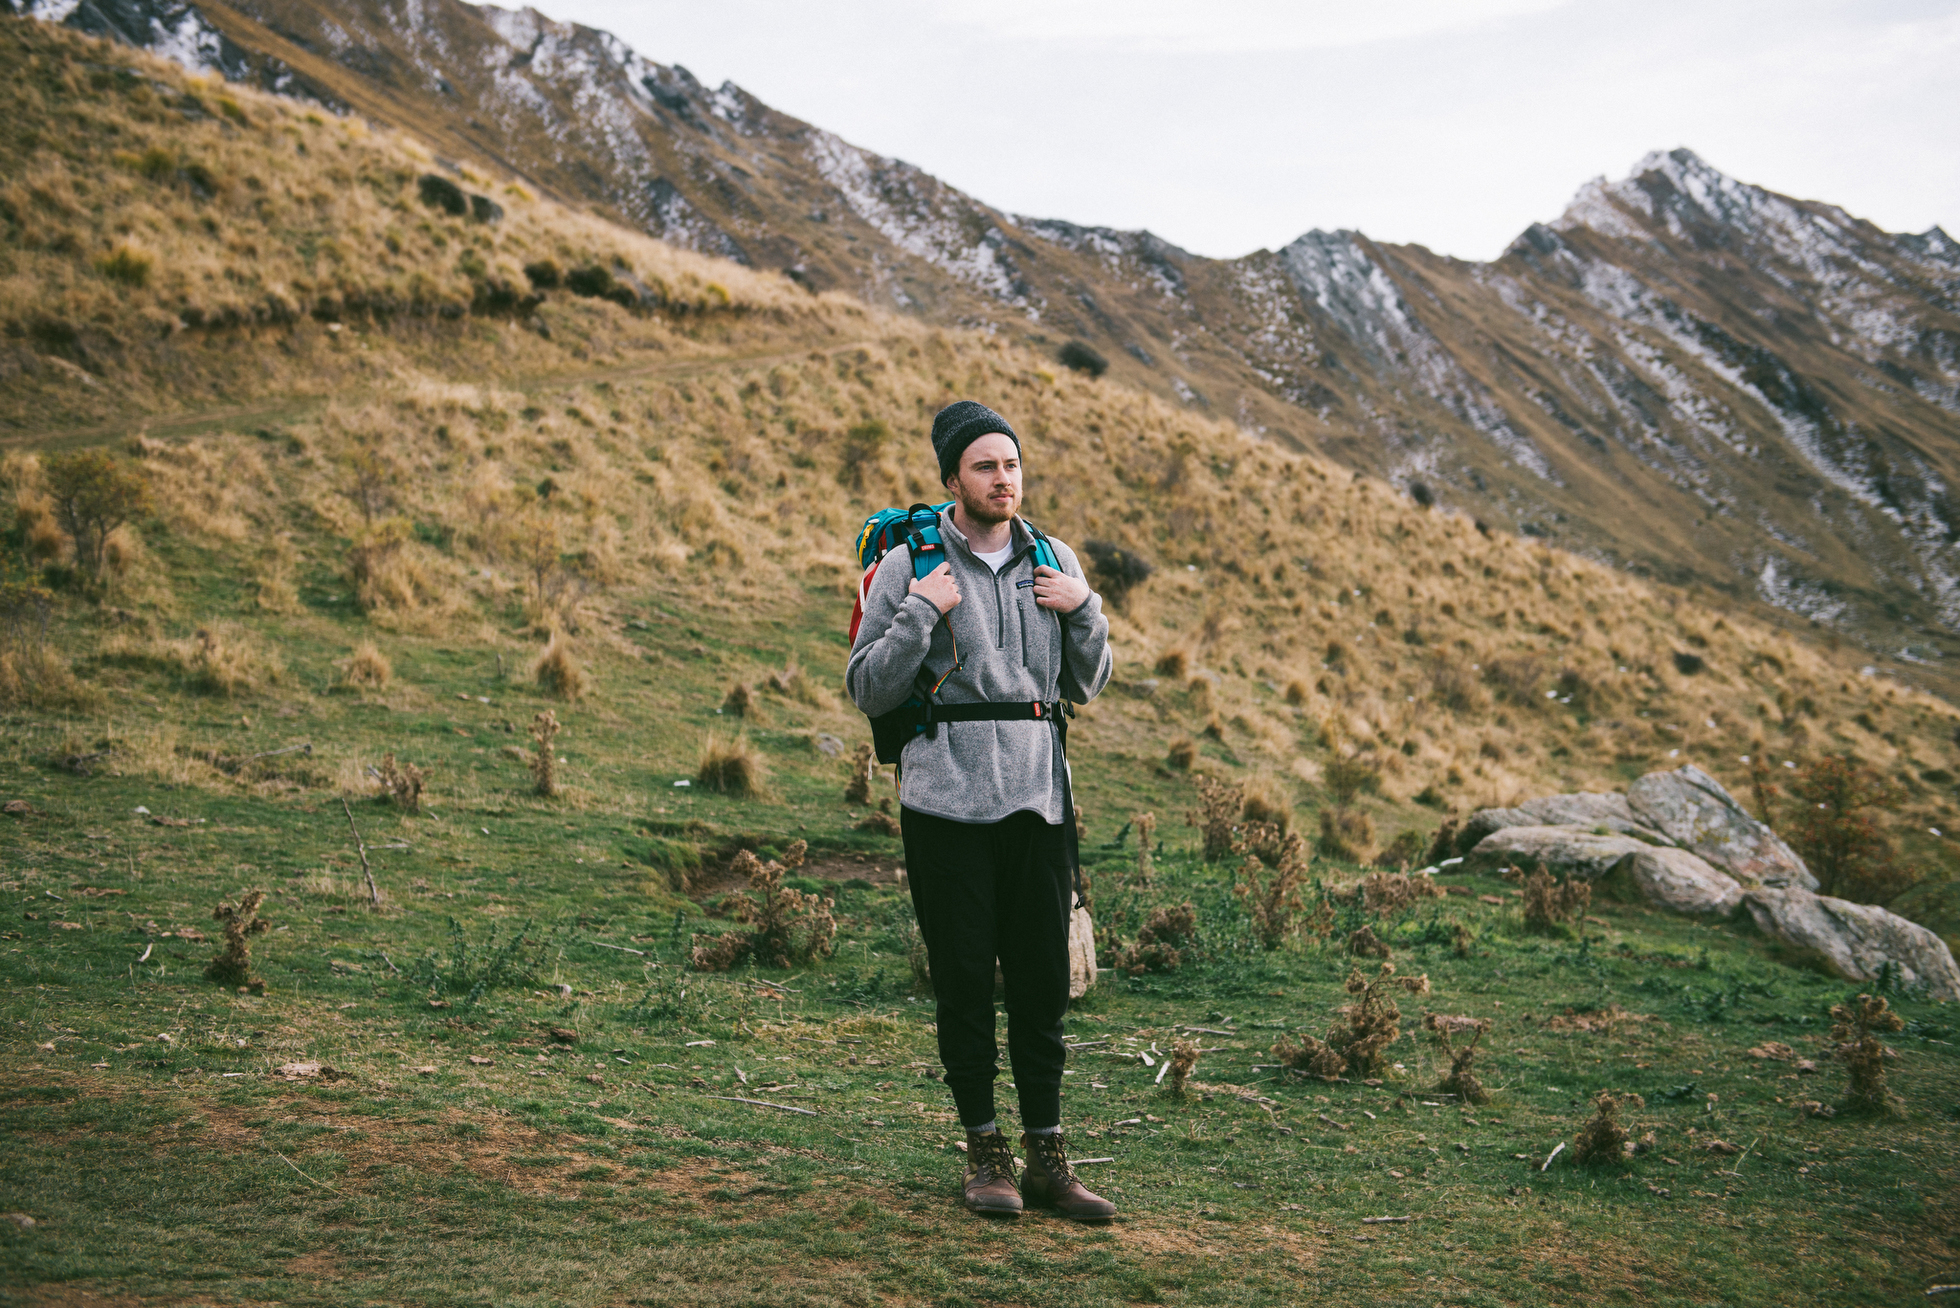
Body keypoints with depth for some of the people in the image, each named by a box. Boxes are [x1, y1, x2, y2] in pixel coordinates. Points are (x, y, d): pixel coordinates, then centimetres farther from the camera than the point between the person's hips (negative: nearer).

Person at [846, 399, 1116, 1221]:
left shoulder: (1053, 562, 11)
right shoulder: (909, 568, -1)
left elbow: (1085, 687, 16)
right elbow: (869, 691, -3)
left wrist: (1085, 612, -1)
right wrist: (921, 615, -14)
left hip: (1039, 796, 3)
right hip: (947, 798, -3)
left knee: (1043, 979, 4)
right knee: (965, 981, 2)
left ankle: (1046, 1154, 13)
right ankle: (984, 1152, 13)